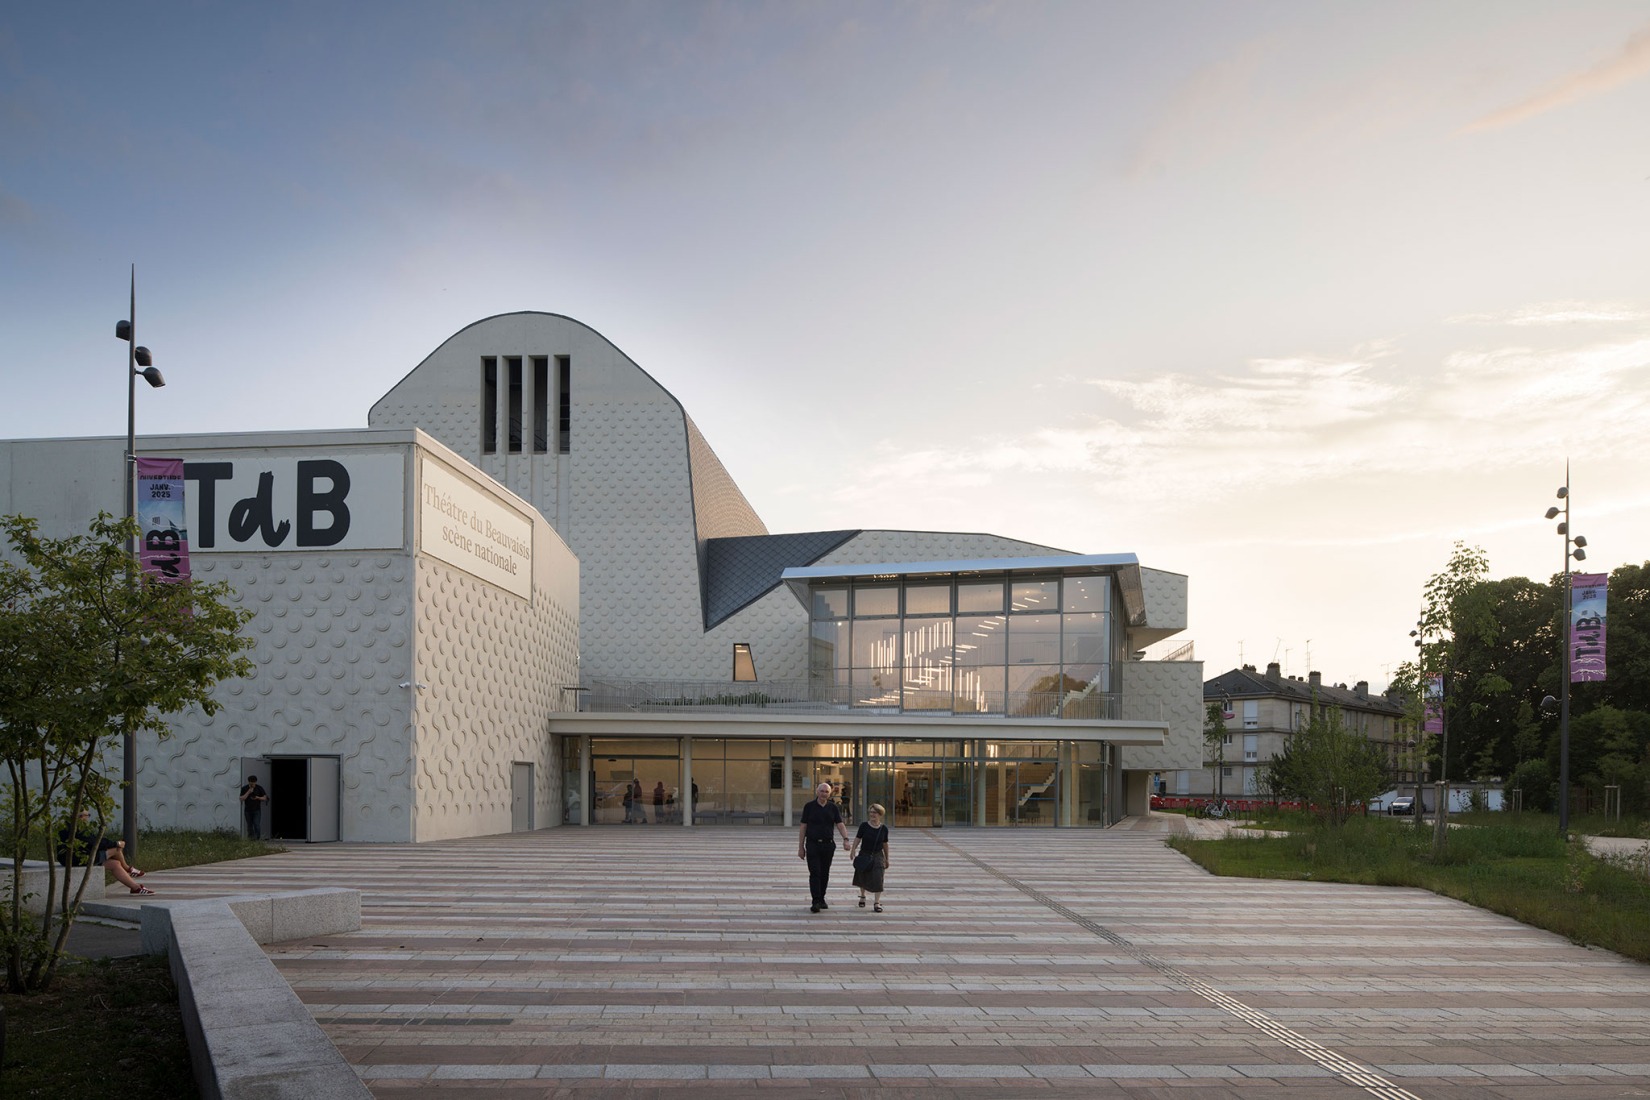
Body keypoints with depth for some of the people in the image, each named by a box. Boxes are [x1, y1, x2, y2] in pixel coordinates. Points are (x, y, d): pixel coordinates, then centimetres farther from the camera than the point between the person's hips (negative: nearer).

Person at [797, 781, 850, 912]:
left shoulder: (833, 808, 6)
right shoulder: (809, 807, 1)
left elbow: (840, 825, -1)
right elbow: (803, 828, 3)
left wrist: (845, 839, -20)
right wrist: (801, 847, -1)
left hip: (828, 845, 3)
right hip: (812, 844, -3)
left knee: (825, 873, 9)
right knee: (815, 873, -10)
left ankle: (821, 899, 21)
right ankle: (816, 902, -14)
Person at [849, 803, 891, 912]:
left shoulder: (883, 828, -3)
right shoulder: (864, 825, -7)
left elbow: (885, 844, 7)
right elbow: (857, 839, -7)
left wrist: (886, 859, 14)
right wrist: (853, 849, -22)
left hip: (877, 856, 0)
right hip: (864, 855, 0)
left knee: (877, 879, -11)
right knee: (863, 878, 15)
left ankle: (877, 902, -8)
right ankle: (862, 896, 40)